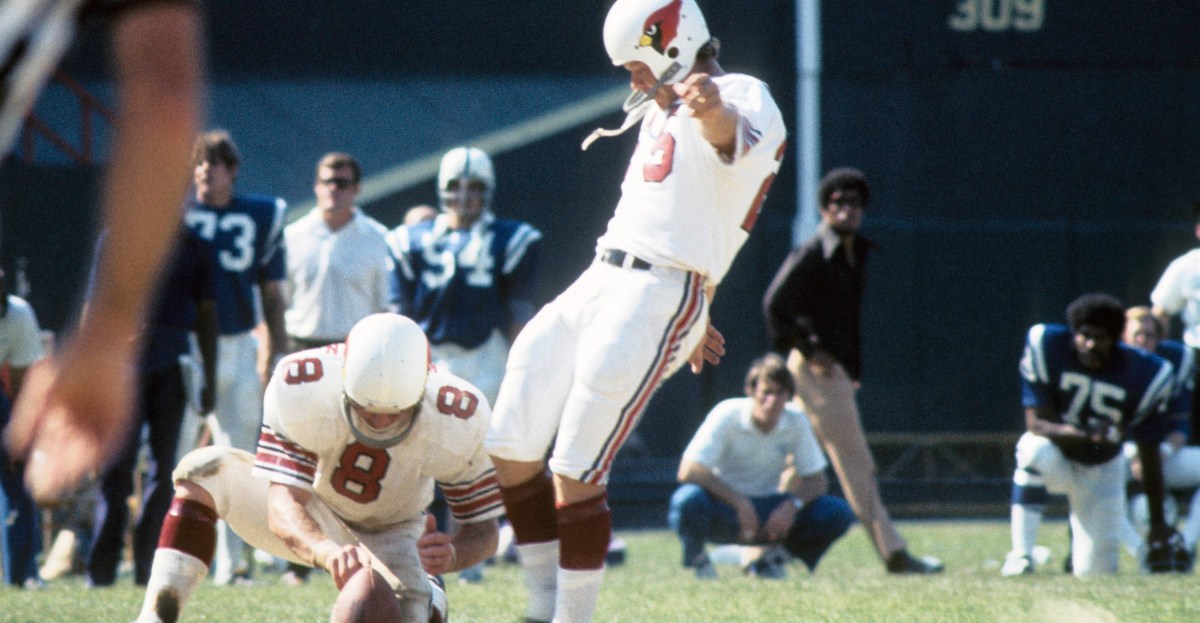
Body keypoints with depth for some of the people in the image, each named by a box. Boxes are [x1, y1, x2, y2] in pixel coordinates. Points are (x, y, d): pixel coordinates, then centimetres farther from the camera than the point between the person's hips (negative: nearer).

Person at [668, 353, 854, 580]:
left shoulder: (796, 422, -6)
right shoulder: (727, 415, -17)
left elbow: (817, 481, -3)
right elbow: (688, 471, -25)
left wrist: (792, 504, -24)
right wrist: (739, 502, -32)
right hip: (725, 506, -4)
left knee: (839, 514, -16)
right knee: (688, 501, -39)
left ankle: (764, 562, 5)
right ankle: (696, 560, -4)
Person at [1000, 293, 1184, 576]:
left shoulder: (1144, 375, -19)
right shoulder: (1046, 346, -22)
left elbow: (1149, 454, -10)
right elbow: (1036, 424, -24)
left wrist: (1158, 524, -6)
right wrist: (1086, 434, -43)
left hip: (1102, 469, 1)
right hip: (1057, 457, -1)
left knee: (1095, 572, -7)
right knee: (1035, 448, -38)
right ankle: (1020, 556, -29)